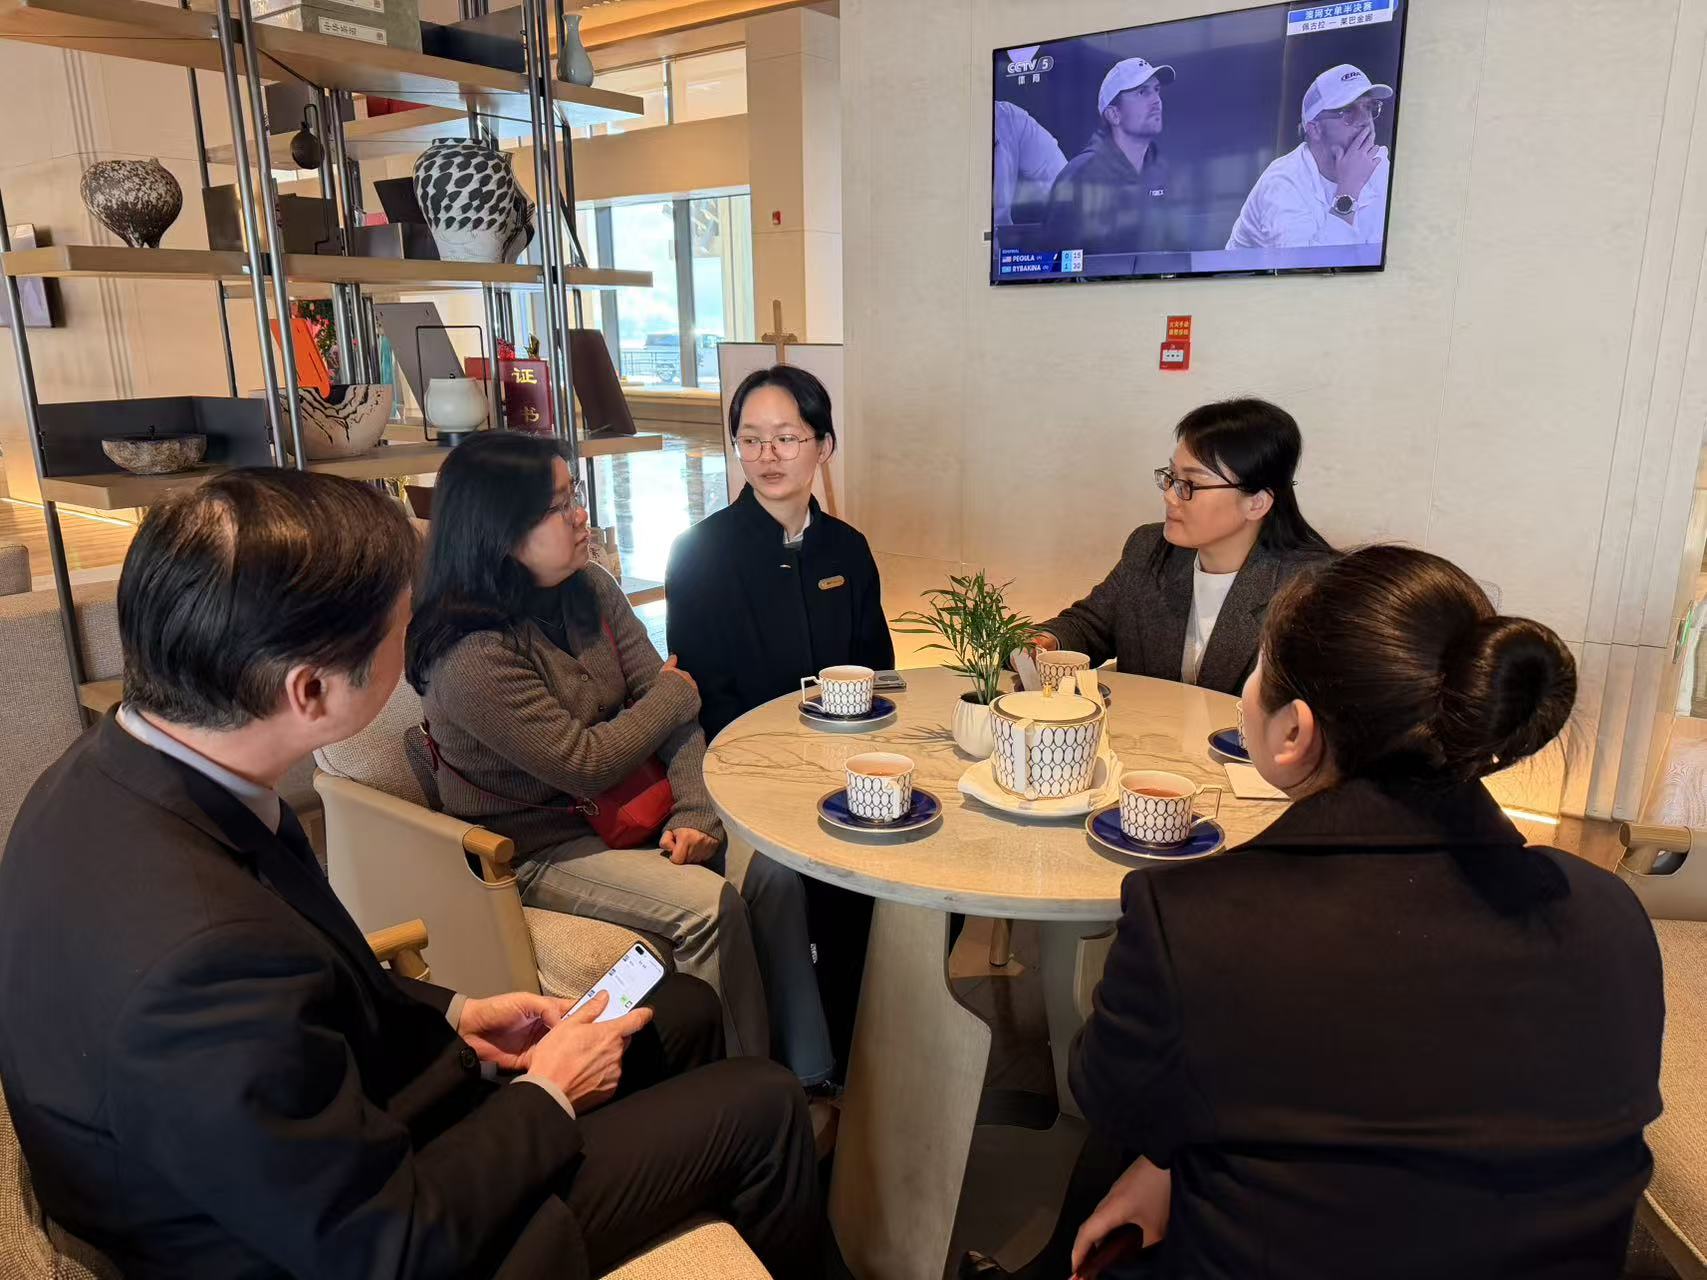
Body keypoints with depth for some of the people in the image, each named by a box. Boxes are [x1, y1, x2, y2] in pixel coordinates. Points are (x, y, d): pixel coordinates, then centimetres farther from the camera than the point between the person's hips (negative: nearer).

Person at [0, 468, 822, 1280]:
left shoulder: (108, 770, -11)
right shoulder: (200, 952, -40)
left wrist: (451, 1014, 0)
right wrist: (549, 1094, -12)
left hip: (331, 1131, 8)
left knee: (685, 1010, 15)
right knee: (760, 1109, 1)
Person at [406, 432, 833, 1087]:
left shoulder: (590, 590, 1)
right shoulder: (469, 657, -22)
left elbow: (679, 710, -2)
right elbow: (584, 763, -21)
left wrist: (694, 814, -15)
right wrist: (673, 697, -7)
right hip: (537, 846, -6)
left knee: (772, 871, -13)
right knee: (708, 903, -24)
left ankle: (810, 1080, -1)